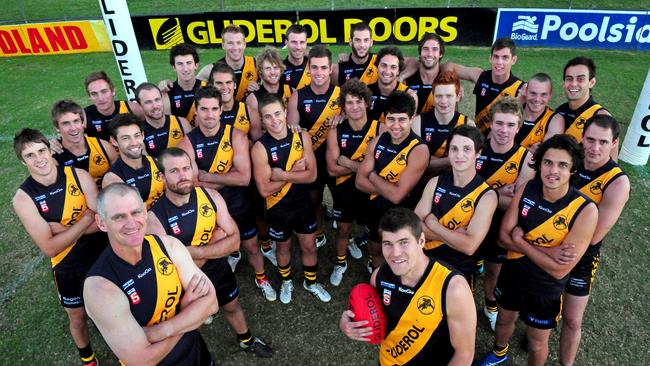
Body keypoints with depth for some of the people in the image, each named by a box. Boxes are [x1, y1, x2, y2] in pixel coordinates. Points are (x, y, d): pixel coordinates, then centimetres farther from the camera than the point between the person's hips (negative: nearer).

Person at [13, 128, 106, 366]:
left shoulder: (79, 175, -15)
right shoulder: (23, 198, -17)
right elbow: (49, 248, -21)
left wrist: (61, 228, -23)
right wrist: (86, 219, -23)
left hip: (102, 255, 1)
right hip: (68, 267, -1)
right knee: (77, 318, 19)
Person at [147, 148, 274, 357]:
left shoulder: (210, 196, -17)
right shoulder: (155, 218, -27)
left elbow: (234, 241, -19)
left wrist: (192, 252, -28)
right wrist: (213, 242, -23)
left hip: (219, 269, 3)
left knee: (232, 306, 27)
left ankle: (247, 341, 57)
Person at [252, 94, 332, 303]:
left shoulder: (302, 136, -12)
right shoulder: (260, 147, -21)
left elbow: (311, 175, -16)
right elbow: (264, 190, -23)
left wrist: (283, 175, -26)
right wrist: (295, 171, -22)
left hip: (303, 203, 3)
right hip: (277, 208, -2)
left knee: (309, 246, 18)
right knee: (283, 247, 21)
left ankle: (311, 283, 44)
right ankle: (286, 282, 49)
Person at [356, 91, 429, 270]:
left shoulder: (419, 150, -25)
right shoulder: (378, 141, -7)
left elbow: (397, 195, -30)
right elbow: (359, 181, -8)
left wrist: (373, 175, -16)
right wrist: (388, 189, -21)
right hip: (376, 210, 6)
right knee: (375, 252, 27)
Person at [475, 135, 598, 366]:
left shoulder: (585, 210, -27)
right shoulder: (526, 189, -15)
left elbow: (559, 269, -27)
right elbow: (503, 236, -14)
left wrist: (519, 240, -21)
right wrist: (546, 251, -26)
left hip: (545, 290, -4)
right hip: (511, 274, 4)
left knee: (536, 343, 19)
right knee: (504, 319, 30)